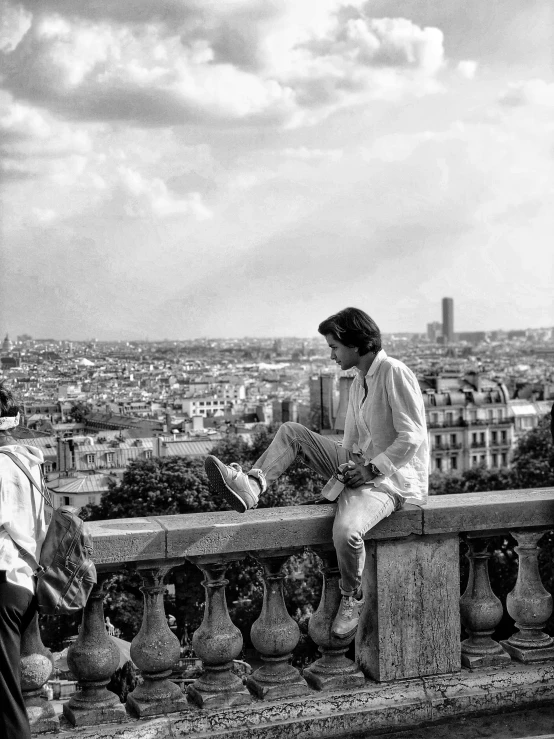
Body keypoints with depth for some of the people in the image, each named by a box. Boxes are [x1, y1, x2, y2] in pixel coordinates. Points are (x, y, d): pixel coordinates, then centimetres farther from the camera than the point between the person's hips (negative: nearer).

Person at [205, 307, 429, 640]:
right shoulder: (358, 382, 14)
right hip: (360, 466, 9)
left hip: (391, 478, -9)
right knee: (291, 433, -1)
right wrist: (348, 466, -1)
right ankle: (251, 487, -13)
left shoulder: (394, 373, -15)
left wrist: (372, 469, -19)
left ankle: (352, 599, -5)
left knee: (346, 530, -34)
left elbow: (412, 437, -20)